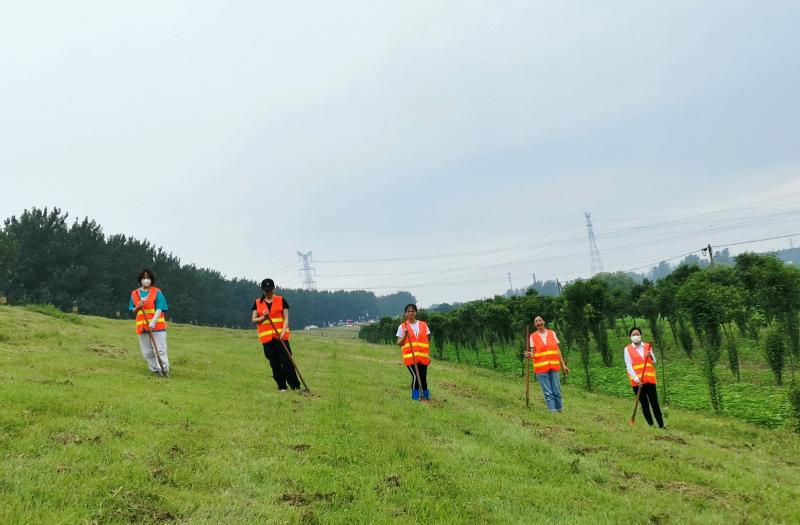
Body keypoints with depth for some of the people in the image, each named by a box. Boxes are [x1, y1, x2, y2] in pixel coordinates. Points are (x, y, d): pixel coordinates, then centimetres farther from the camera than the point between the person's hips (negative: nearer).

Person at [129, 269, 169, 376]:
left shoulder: (157, 292, -1)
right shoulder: (134, 294, 11)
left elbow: (159, 309, -9)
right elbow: (133, 311, 13)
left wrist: (153, 322, -21)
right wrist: (137, 307, -10)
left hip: (157, 325, -4)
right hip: (142, 326, 4)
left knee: (160, 350, -7)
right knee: (147, 352, 6)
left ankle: (164, 370, -5)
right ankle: (155, 370, 15)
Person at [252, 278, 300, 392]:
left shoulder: (281, 300, 4)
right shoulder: (257, 303, 9)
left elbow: (286, 318, 0)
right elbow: (253, 320, 8)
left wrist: (283, 332, -15)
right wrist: (263, 317, -11)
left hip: (280, 336, -2)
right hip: (266, 337, 2)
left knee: (287, 361, -8)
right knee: (274, 363, 4)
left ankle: (295, 386, -5)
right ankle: (281, 386, 13)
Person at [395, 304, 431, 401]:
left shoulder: (423, 325, 10)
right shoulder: (402, 327, 4)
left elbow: (427, 341, 12)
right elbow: (399, 343, 2)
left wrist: (429, 355, 5)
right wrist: (405, 335, -14)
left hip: (423, 356, 2)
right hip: (410, 356, -2)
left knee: (423, 377, 4)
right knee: (415, 376, -11)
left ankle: (425, 396, 19)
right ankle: (415, 398, -1)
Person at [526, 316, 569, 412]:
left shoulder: (552, 333, 10)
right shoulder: (533, 336, 4)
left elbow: (558, 350, 11)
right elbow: (534, 353, 3)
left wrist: (563, 365, 8)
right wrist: (529, 355, -20)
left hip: (554, 367, 2)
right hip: (541, 368, -2)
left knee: (557, 392, 0)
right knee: (548, 393, -3)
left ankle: (560, 411, 14)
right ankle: (552, 412, 1)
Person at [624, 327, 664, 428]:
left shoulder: (647, 346, 9)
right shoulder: (627, 349, 0)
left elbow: (654, 363, 11)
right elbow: (629, 366, -5)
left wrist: (651, 356, -11)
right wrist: (636, 379, -16)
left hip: (649, 379, 2)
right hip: (637, 381, -2)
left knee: (654, 403, -2)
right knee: (644, 404, 4)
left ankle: (661, 425, 2)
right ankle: (650, 425, 10)